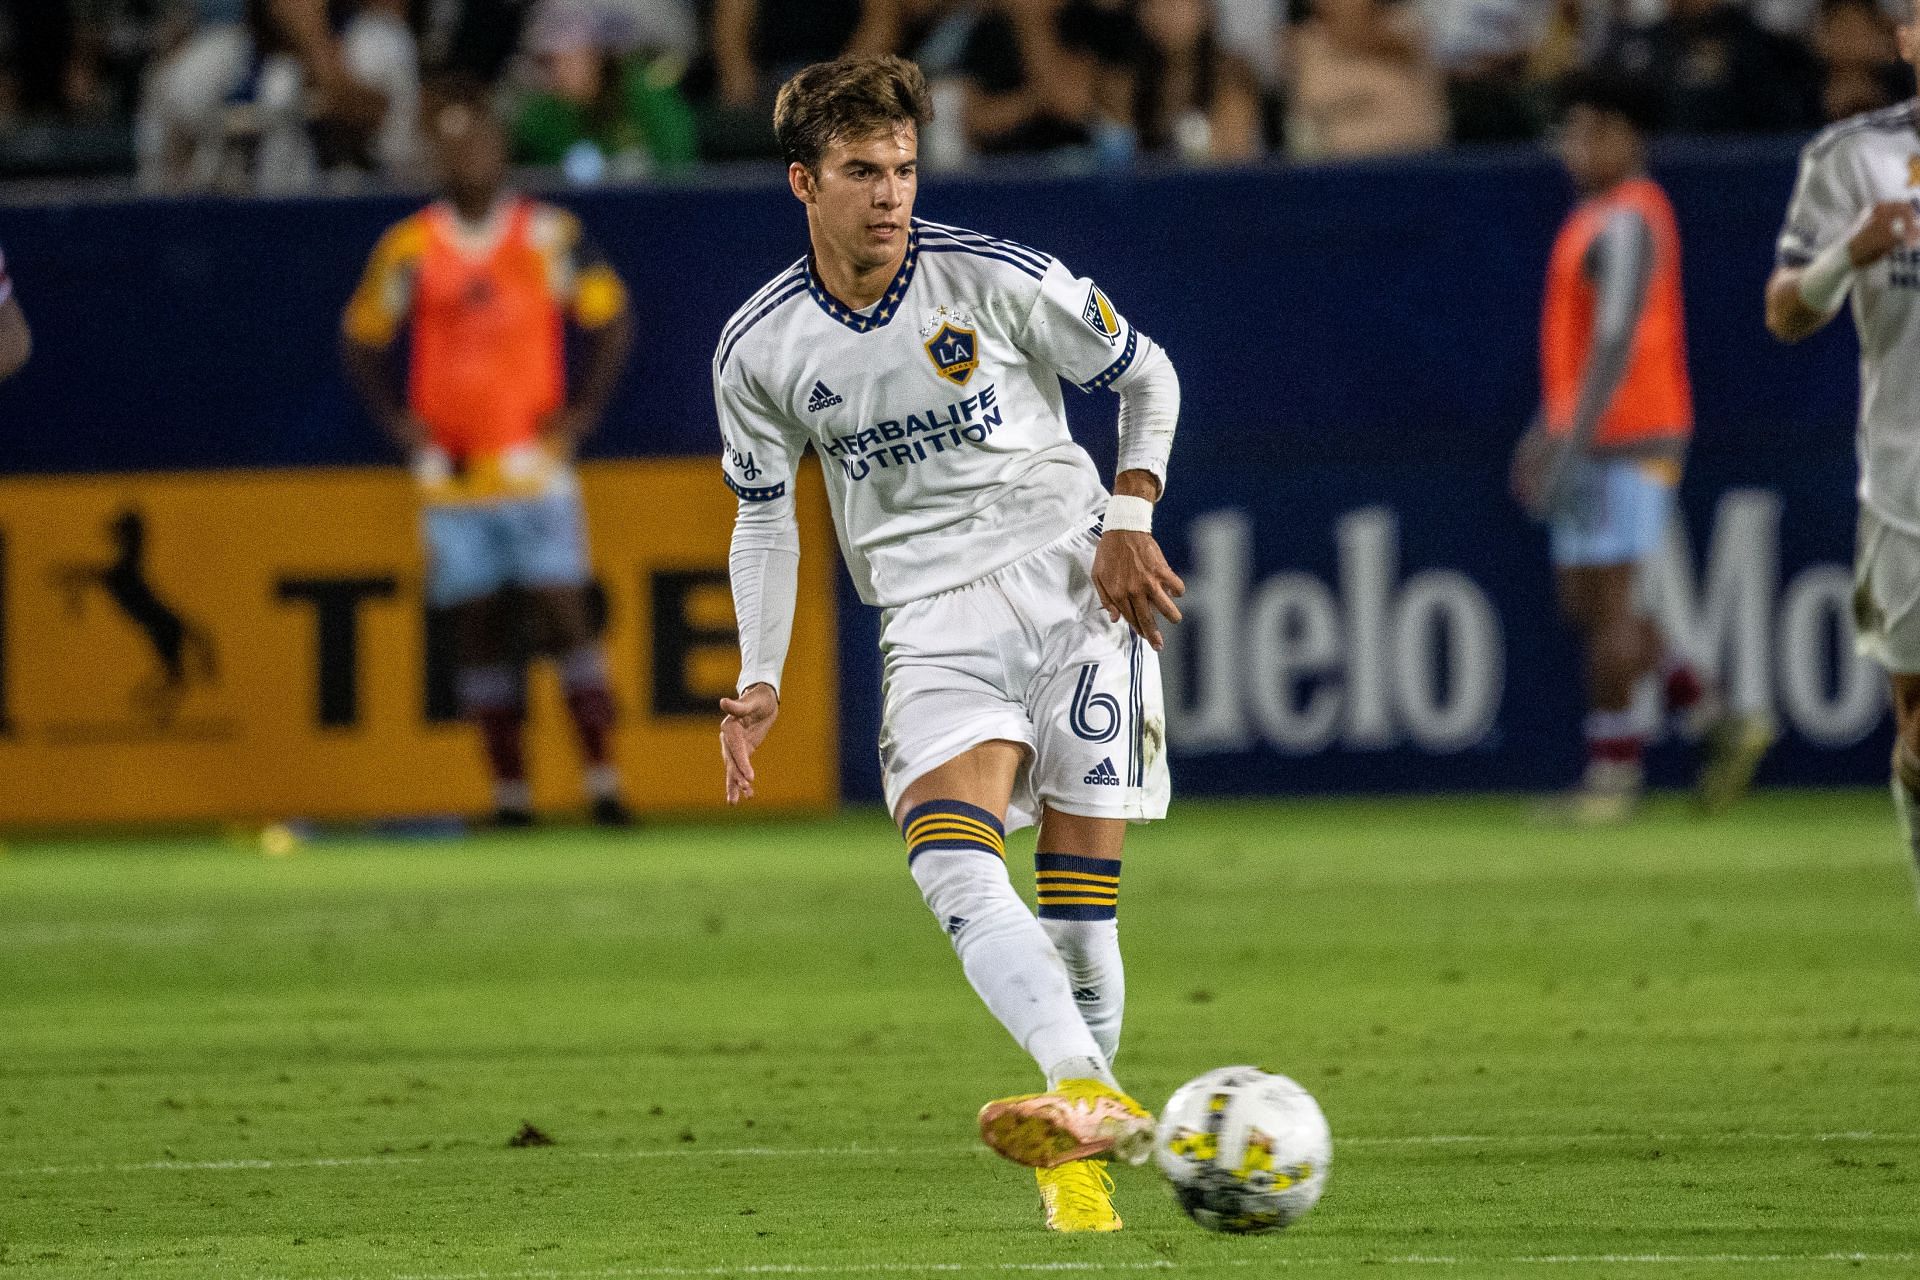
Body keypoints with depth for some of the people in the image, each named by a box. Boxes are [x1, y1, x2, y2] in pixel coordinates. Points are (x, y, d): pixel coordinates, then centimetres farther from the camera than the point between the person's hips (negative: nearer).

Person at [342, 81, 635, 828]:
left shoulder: (548, 236, 0)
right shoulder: (409, 249, 2)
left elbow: (610, 319, 7)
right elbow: (362, 340, 11)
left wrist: (580, 414, -2)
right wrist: (401, 425, 0)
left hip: (534, 463, -2)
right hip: (452, 473, 2)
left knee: (563, 616, -7)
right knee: (478, 632, 3)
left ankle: (603, 781, -7)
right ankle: (508, 791, 8)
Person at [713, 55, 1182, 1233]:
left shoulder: (997, 281, -6)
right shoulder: (760, 350, 1)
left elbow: (1149, 376, 8)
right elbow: (764, 515, 15)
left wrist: (1131, 520, -4)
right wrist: (762, 681, 7)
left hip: (1075, 589, -1)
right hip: (935, 623, 1)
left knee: (1078, 900, -8)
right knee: (951, 865, -25)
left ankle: (1076, 1155, 4)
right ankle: (1093, 1099, -42)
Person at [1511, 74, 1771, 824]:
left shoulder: (1626, 222, -14)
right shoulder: (1599, 219, 18)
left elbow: (1615, 343, -21)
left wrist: (1572, 445, -25)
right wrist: (1546, 432, 25)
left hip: (1624, 443, -10)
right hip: (1595, 441, 10)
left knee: (1604, 604, -6)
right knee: (1584, 604, 11)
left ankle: (1612, 776, -1)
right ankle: (1719, 727, 14)